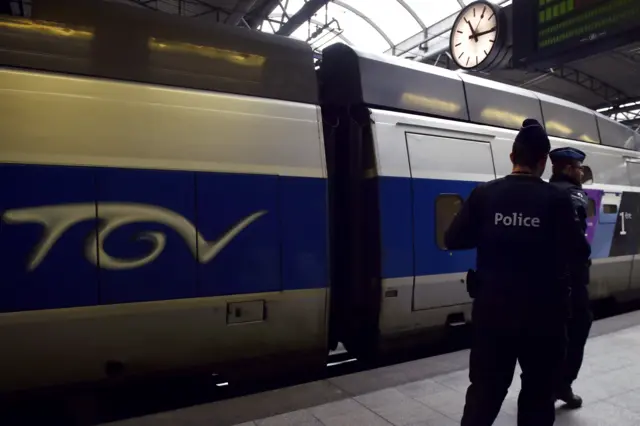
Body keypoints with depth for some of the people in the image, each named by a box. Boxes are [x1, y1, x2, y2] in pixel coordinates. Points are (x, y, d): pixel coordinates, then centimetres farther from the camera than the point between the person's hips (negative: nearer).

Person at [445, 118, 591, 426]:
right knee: (538, 391, 18)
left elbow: (453, 240, -5)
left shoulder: (484, 194, -6)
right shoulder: (555, 199, -10)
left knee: (485, 390, 13)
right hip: (542, 312, -1)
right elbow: (579, 252, -11)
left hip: (492, 309, 1)